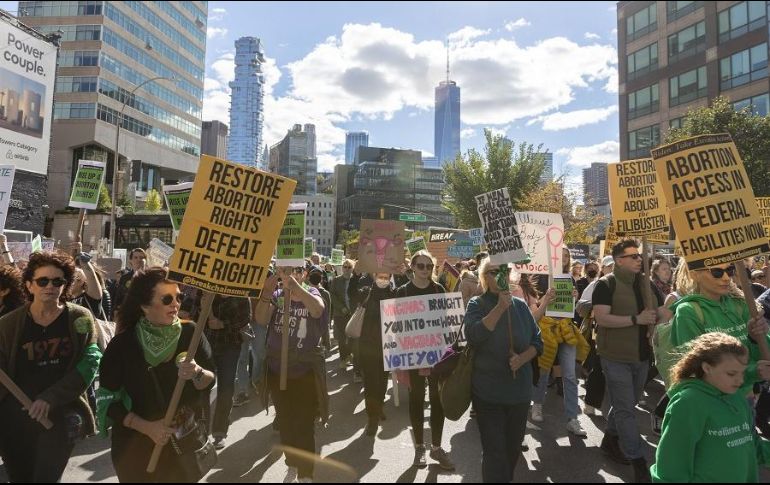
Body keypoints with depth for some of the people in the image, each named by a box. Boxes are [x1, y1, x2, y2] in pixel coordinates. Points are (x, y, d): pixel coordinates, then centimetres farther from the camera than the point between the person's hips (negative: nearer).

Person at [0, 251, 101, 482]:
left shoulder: (80, 319, -6)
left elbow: (88, 364, -11)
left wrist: (51, 398, -19)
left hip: (61, 416, -2)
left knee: (47, 477, 0)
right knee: (19, 477, 19)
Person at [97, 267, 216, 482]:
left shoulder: (190, 332, -11)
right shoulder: (122, 344, -14)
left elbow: (211, 382, -9)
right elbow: (108, 401, -10)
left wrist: (198, 373, -29)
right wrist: (147, 427, -19)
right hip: (137, 447, -1)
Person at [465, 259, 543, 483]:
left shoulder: (521, 305, 4)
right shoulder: (477, 304, -6)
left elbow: (538, 341, 6)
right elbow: (473, 336, -23)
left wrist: (522, 358, -13)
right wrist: (500, 307, -25)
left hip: (520, 389, 4)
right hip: (488, 391, -4)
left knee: (513, 447, 17)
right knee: (494, 450, 0)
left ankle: (507, 478, 39)